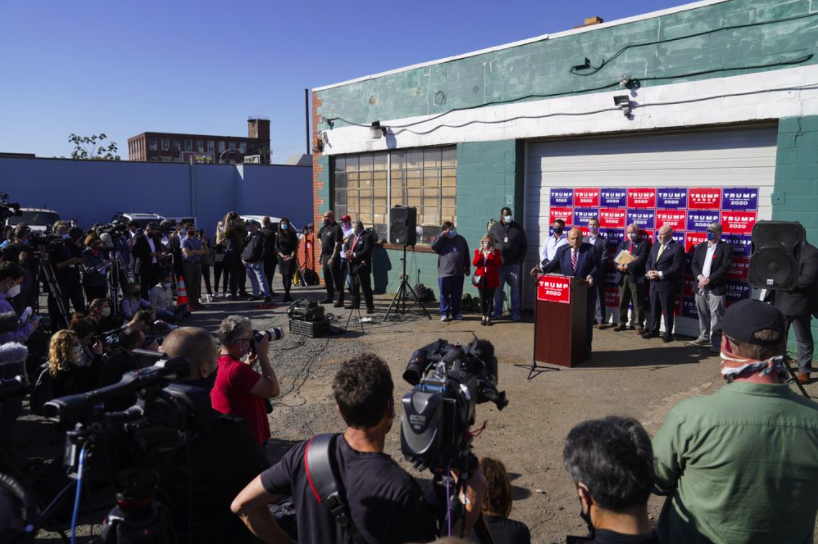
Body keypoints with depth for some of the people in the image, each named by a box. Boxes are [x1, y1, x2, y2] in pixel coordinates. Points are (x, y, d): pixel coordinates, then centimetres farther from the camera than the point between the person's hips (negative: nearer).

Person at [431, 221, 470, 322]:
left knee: (457, 295, 9)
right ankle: (444, 313, 11)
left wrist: (467, 269, 13)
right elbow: (433, 247, -17)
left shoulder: (461, 239, 10)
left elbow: (466, 255, 14)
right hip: (444, 273, -2)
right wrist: (441, 235, -16)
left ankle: (456, 313, 21)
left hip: (458, 273, 3)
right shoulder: (442, 240, 3)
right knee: (444, 294, 2)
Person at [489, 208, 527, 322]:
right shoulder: (494, 228, 6)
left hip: (514, 264, -1)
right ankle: (497, 311, 17)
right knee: (498, 288, 7)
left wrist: (520, 260, -2)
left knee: (515, 288, 1)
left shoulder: (518, 228, 5)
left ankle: (515, 313, 7)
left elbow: (524, 245, 7)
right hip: (498, 264, 1)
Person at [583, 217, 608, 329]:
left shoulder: (604, 241, 2)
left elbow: (604, 258, -5)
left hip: (598, 273, -3)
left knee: (599, 297, 0)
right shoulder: (584, 240, 14)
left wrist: (595, 269, -14)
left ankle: (601, 320, 3)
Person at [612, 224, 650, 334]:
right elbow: (616, 258, 9)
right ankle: (622, 323, 20)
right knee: (622, 301, 11)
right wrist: (618, 265, -13)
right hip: (622, 276, 5)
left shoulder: (644, 244, 0)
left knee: (638, 303, -1)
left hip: (636, 276, -5)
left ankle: (638, 325, 5)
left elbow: (642, 259, -14)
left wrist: (628, 266, -21)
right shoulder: (622, 244, 18)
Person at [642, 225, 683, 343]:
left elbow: (676, 268, -16)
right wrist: (649, 271, -5)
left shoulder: (677, 248, -10)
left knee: (667, 310, 3)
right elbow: (649, 261, 15)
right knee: (654, 308, 14)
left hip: (667, 284, -7)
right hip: (654, 283, 7)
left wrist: (660, 274, -18)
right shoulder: (655, 245, 13)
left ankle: (668, 333, 14)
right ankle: (653, 330, 25)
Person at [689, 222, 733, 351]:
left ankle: (717, 342, 0)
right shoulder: (700, 246, 14)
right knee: (702, 315, 13)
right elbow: (694, 264, 9)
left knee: (716, 316, -5)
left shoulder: (726, 248, -2)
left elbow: (725, 267, -12)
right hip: (700, 287, 5)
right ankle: (704, 338, 26)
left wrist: (709, 279, -17)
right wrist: (699, 277, -9)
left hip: (716, 288, -5)